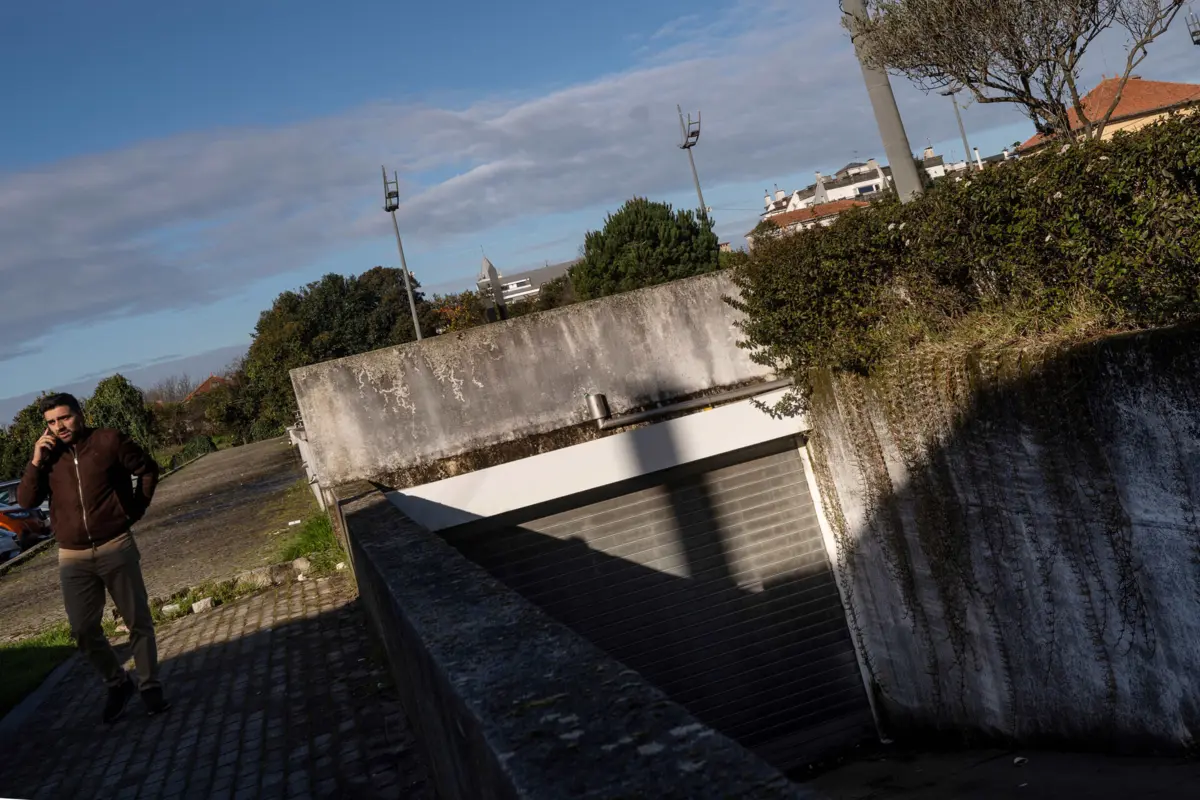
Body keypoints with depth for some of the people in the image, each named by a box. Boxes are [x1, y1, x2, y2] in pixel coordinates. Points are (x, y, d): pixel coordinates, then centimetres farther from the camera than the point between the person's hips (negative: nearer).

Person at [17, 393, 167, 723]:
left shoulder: (108, 441, -4)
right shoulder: (47, 454, 6)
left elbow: (148, 469, 6)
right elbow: (26, 500, -2)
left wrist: (136, 507, 1)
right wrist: (36, 461, -12)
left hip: (116, 548, -3)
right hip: (73, 558, 3)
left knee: (138, 620, 4)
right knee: (84, 630, 4)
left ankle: (149, 685, 17)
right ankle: (118, 684, 22)